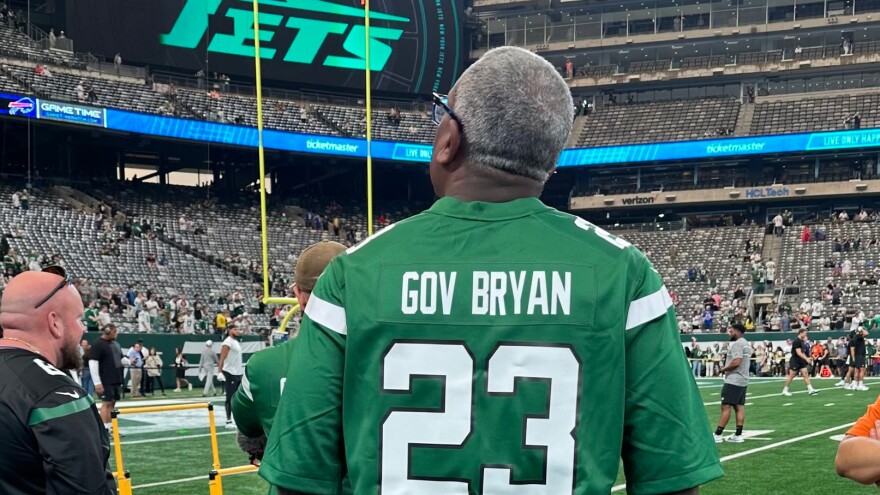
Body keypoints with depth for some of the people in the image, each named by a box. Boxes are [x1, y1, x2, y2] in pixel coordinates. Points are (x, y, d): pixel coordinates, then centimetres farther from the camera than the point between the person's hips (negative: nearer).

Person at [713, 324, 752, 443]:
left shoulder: (737, 344, -14)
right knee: (740, 407, 7)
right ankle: (738, 435, 6)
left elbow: (736, 362, -24)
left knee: (725, 407, -9)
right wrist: (726, 368, 14)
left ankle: (718, 435, -11)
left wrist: (723, 369, -10)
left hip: (733, 381, -10)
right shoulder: (746, 344, 18)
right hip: (743, 380, 10)